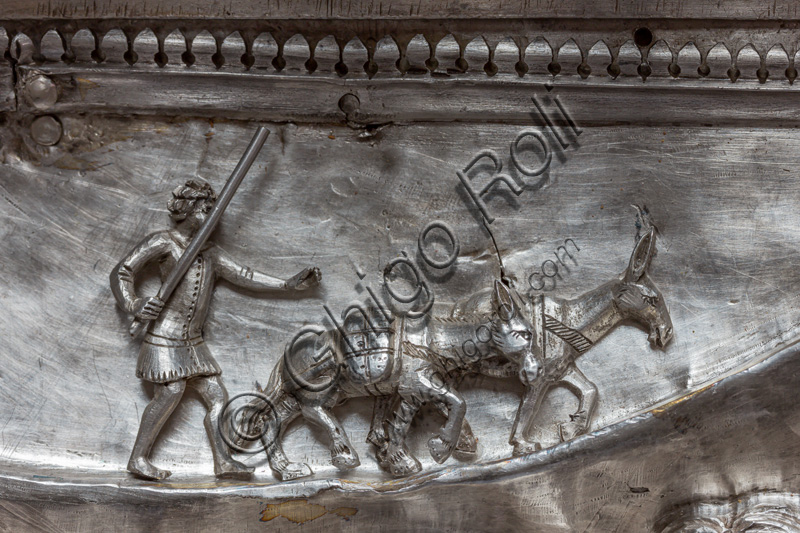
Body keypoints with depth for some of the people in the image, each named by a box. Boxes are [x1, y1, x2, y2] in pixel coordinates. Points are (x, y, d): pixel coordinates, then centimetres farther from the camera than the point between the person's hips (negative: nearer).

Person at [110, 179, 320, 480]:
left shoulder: (209, 253, 19)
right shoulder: (163, 242, -2)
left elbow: (244, 276, 17)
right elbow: (121, 272, -5)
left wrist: (290, 284, 11)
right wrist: (133, 305, -24)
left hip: (193, 342, 8)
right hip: (165, 335, -8)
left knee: (217, 396, 1)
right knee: (171, 392, -19)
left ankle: (223, 461, 2)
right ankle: (138, 459, -10)